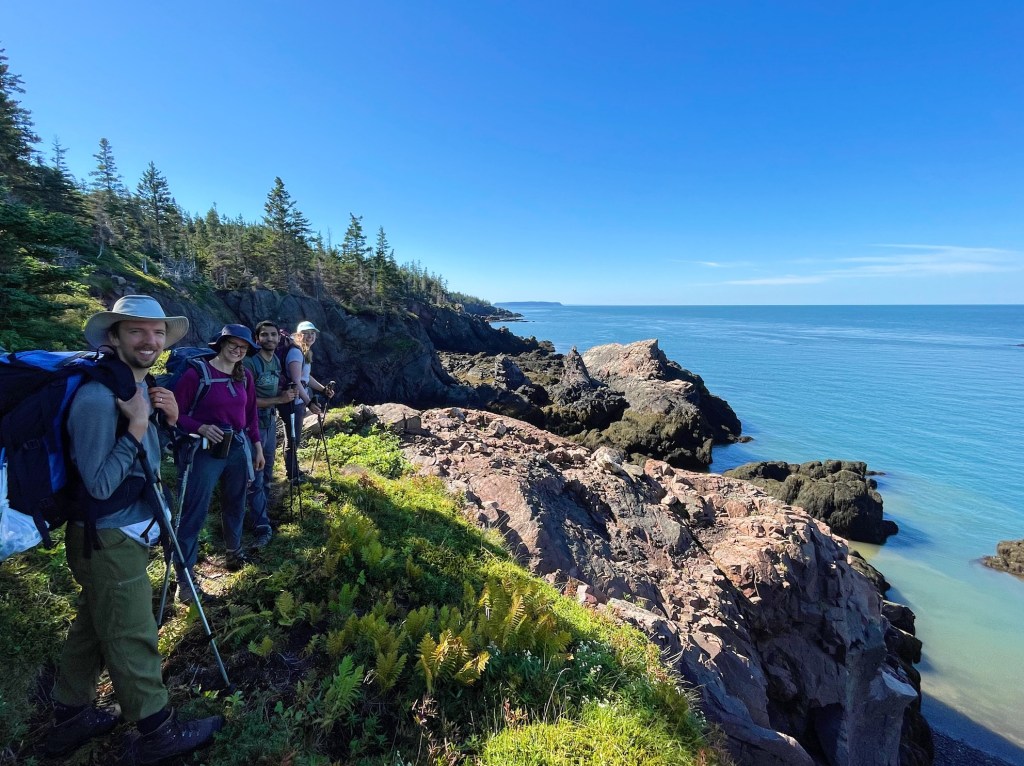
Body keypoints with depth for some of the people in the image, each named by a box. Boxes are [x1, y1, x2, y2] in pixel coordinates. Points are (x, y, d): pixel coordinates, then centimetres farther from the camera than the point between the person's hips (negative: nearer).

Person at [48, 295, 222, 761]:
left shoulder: (142, 387, 5)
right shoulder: (97, 397, -23)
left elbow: (152, 460, 13)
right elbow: (100, 486, -23)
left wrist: (168, 420, -4)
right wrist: (137, 427, -27)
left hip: (123, 535, 9)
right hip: (108, 540, -9)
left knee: (93, 627, 22)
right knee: (131, 639, 6)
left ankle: (70, 720, 40)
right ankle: (157, 732, 22)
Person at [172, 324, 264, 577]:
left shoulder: (245, 376, 5)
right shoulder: (197, 373, -11)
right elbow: (177, 414, -9)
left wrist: (258, 447, 13)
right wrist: (201, 428, -25)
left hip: (239, 448, 5)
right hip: (207, 450, -5)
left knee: (235, 504, 18)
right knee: (195, 512, -2)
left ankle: (234, 551, 39)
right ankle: (183, 576, 12)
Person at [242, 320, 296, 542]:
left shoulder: (277, 361, 7)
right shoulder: (250, 362, -16)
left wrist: (288, 395, 2)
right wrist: (280, 399, -18)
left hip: (271, 423, 8)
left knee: (267, 473, 19)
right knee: (256, 477, -5)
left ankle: (259, 514, 35)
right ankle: (262, 527, 1)